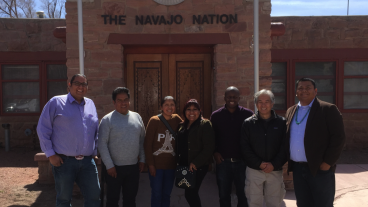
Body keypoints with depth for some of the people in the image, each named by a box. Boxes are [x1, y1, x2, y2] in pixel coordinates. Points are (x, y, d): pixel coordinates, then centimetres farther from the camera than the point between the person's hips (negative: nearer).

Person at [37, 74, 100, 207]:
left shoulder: (90, 104, 12)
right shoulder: (56, 102, -1)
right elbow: (43, 129, -3)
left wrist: (95, 152, 10)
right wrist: (50, 154, -7)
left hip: (87, 162, 4)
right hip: (63, 161, -4)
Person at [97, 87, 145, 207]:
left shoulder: (137, 117, 5)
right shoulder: (107, 120, -9)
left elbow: (142, 140, 9)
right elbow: (102, 144, -11)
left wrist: (142, 160, 6)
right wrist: (109, 165, -13)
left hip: (134, 167, 4)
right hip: (115, 167, -4)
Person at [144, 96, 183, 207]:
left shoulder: (176, 119, 2)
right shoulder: (154, 120, -7)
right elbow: (147, 143, -8)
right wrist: (150, 164, -10)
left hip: (171, 165, 3)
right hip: (156, 164, -3)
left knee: (166, 194, 13)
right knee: (156, 194, 5)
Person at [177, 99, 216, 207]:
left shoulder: (205, 124, -8)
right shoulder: (182, 126, 12)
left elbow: (209, 148, -15)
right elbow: (180, 146, 15)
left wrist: (195, 163, -18)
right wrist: (179, 161, 2)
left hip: (198, 166, -6)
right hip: (185, 165, 6)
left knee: (190, 194, -7)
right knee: (192, 193, 15)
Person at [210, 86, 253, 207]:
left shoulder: (248, 114, -2)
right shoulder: (216, 115, 2)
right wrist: (215, 152, -4)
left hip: (242, 161, -1)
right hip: (223, 161, 1)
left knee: (243, 195, 11)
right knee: (223, 195, 13)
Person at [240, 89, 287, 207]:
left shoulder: (282, 123, 1)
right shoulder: (248, 123, 1)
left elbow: (285, 146, -2)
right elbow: (245, 147, -2)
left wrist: (274, 164, -11)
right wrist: (259, 163, -11)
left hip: (275, 170, 0)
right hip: (254, 170, 0)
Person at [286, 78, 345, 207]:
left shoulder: (328, 109, -5)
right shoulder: (290, 111, 11)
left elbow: (339, 138, -9)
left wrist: (328, 162, -13)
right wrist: (289, 162, 6)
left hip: (320, 169, -5)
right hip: (297, 168, 5)